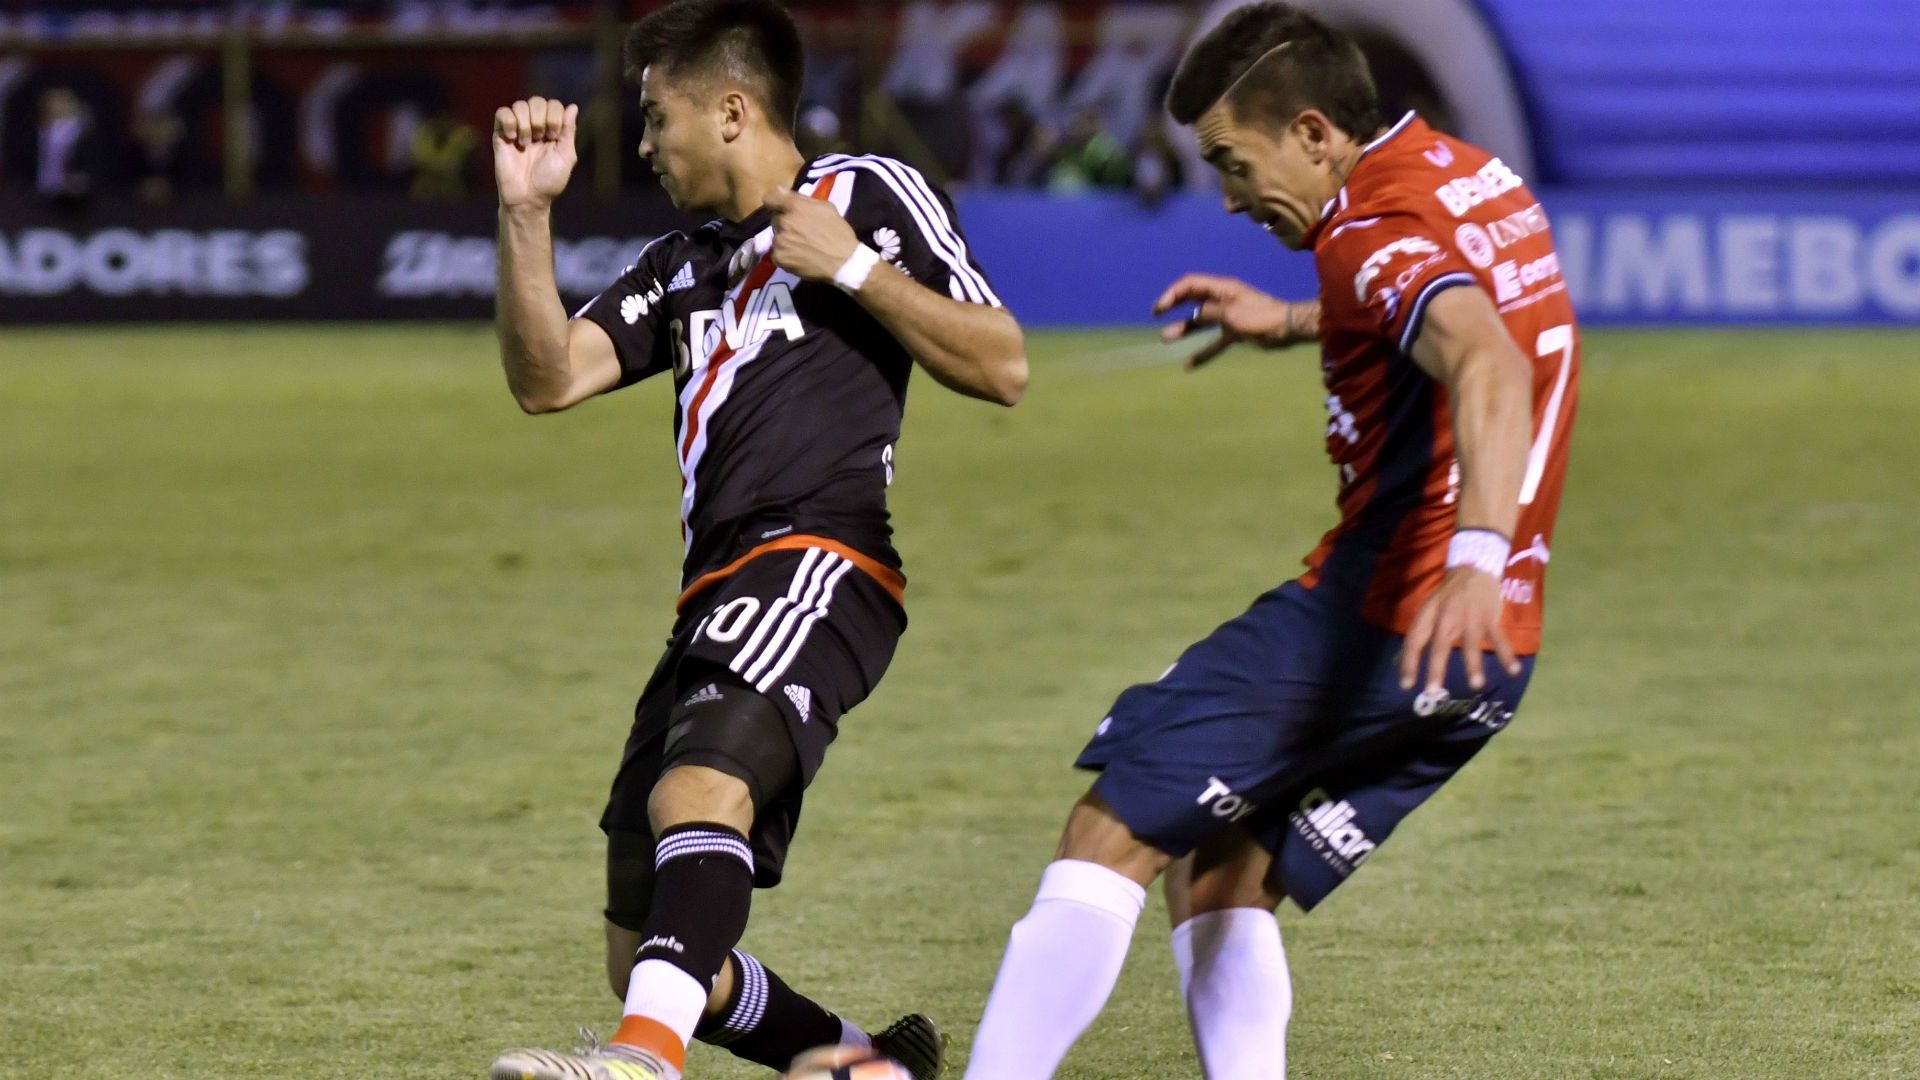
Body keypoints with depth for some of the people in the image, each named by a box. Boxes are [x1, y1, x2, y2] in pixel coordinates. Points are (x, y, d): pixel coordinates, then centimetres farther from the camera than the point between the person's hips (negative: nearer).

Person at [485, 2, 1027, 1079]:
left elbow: (1002, 366, 2)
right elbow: (547, 378, 15)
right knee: (643, 957, 6)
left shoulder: (869, 194, 9)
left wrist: (850, 268, -4)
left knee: (697, 786, -37)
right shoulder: (682, 266, 28)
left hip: (819, 564, -8)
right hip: (720, 592, 9)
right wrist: (527, 213, 4)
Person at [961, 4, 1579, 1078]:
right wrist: (1291, 323, 34)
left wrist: (1478, 558, -49)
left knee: (1113, 830, -5)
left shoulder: (1378, 229, -15)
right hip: (1490, 659, 9)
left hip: (1374, 615, -9)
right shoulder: (1473, 177, 14)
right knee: (1216, 871, 15)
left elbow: (1488, 367, -35)